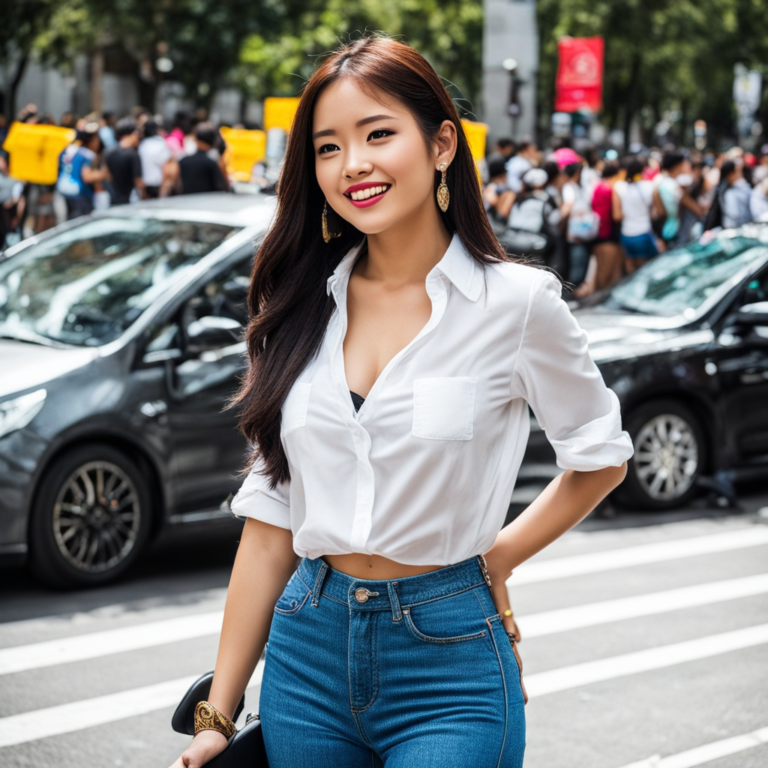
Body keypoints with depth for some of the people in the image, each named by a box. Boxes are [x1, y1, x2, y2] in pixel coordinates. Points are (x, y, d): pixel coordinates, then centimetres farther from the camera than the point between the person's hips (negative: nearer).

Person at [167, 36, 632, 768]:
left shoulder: (517, 303, -8)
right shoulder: (300, 309, 2)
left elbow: (601, 457, 8)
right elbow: (269, 521, 4)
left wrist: (499, 557, -1)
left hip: (449, 661, -3)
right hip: (307, 649, 3)